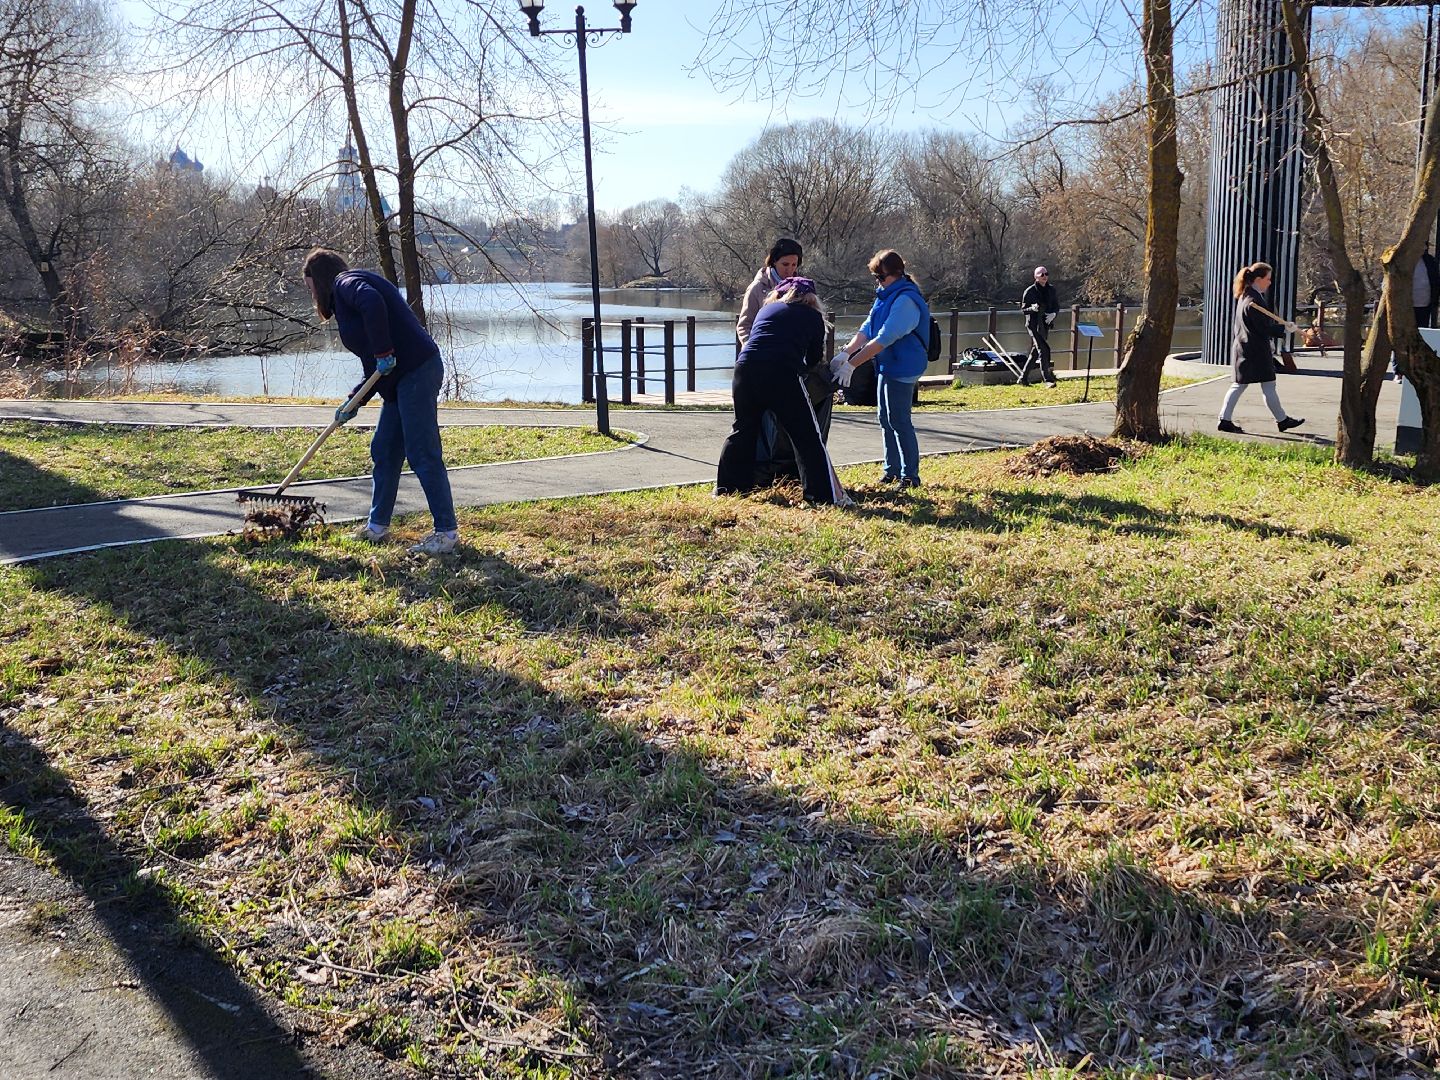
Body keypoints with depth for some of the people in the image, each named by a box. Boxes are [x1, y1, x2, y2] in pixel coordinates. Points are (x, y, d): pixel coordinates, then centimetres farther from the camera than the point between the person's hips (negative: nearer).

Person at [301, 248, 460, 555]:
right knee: (383, 451, 16)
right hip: (399, 379, 11)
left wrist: (383, 353, -22)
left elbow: (372, 303, -29)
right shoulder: (346, 296, 26)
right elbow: (374, 367, 24)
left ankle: (447, 531, -3)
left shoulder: (347, 283, -2)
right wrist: (354, 402, 18)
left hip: (417, 372, -11)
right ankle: (378, 526, 26)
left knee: (422, 454, -8)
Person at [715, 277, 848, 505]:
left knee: (743, 429, 20)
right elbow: (815, 358, 23)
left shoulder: (766, 309, 26)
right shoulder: (813, 317, 18)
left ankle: (727, 487, 25)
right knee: (806, 436, 3)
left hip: (746, 368, 4)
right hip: (783, 375, -4)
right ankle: (826, 494, 4)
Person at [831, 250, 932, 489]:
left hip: (902, 368, -10)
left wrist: (851, 364, -28)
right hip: (886, 365, 10)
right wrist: (845, 352, -9)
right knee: (886, 419, 15)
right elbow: (867, 328, 6)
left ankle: (910, 476, 3)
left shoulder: (906, 300, -21)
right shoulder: (885, 296, 9)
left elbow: (884, 339, -27)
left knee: (899, 421, -6)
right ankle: (892, 469, 25)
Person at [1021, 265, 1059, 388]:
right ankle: (1048, 379, -14)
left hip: (1045, 324, 6)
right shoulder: (1030, 291, -6)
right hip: (1034, 324, -6)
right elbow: (1023, 308, -3)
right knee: (1043, 350, -14)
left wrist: (1053, 313, -9)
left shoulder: (1051, 290, 8)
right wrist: (1032, 308, -25)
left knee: (1035, 352, 13)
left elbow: (1057, 306, 13)